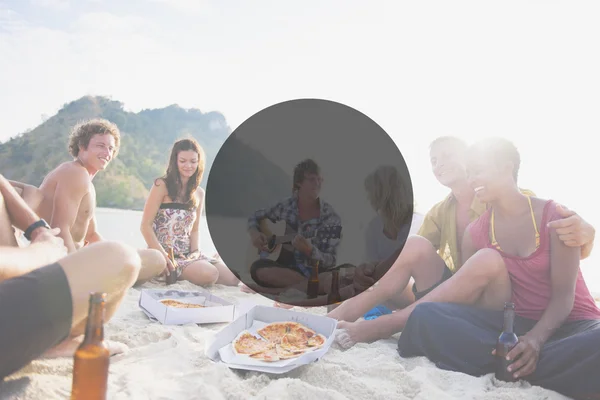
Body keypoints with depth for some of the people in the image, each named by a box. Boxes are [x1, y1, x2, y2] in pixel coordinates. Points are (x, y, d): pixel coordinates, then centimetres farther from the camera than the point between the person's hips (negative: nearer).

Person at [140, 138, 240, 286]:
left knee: (233, 279, -12)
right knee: (209, 274, -29)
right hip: (166, 253, -6)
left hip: (188, 254, 6)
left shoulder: (199, 193, 11)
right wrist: (162, 255, -19)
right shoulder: (161, 185, -6)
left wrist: (195, 251, -3)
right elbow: (145, 225, -10)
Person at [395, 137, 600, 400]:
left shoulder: (554, 215, -4)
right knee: (425, 315, -24)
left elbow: (564, 296, -12)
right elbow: (467, 292, 6)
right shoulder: (475, 232, 5)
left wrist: (535, 339, -30)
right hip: (516, 325, 2)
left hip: (567, 324, -2)